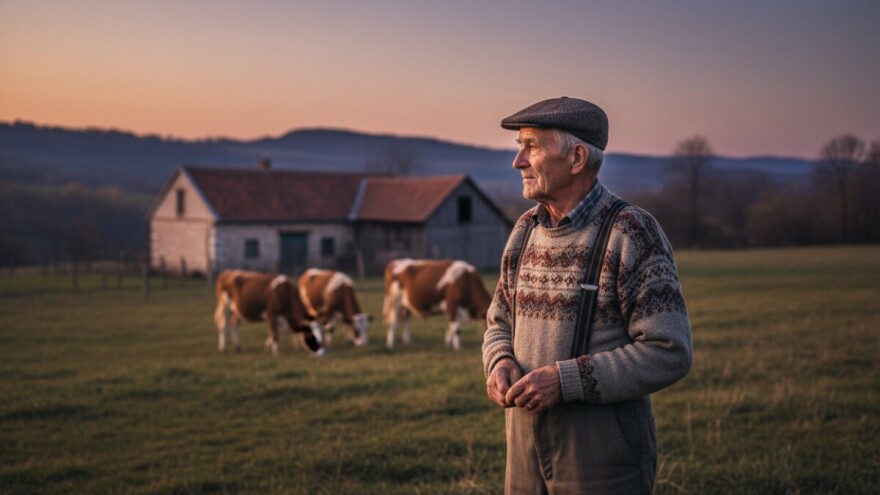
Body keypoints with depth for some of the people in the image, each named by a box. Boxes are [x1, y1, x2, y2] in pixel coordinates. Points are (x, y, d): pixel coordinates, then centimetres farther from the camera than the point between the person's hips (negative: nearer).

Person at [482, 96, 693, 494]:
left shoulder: (632, 234, -13)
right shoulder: (525, 230, 7)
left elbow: (669, 353, -18)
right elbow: (500, 324, 16)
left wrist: (563, 379, -22)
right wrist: (500, 363, -7)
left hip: (603, 454, -6)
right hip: (526, 447, 6)